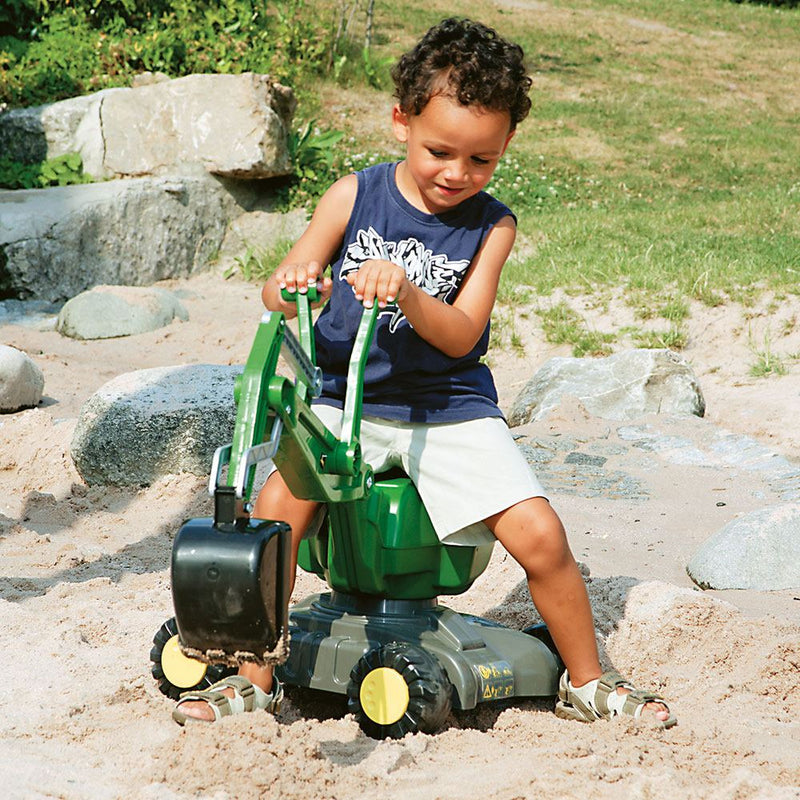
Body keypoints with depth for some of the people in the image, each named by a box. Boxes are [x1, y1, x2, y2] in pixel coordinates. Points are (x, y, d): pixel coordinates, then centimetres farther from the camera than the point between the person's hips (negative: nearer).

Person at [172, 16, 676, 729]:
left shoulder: (491, 226, -3)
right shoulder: (355, 197, -1)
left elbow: (460, 334, -12)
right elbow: (276, 287, -2)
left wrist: (407, 292, -32)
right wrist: (293, 287, -27)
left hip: (448, 408, 0)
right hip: (346, 400, 1)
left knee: (540, 536, -14)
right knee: (276, 509, -23)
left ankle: (587, 683, 11)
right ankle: (253, 679, -3)